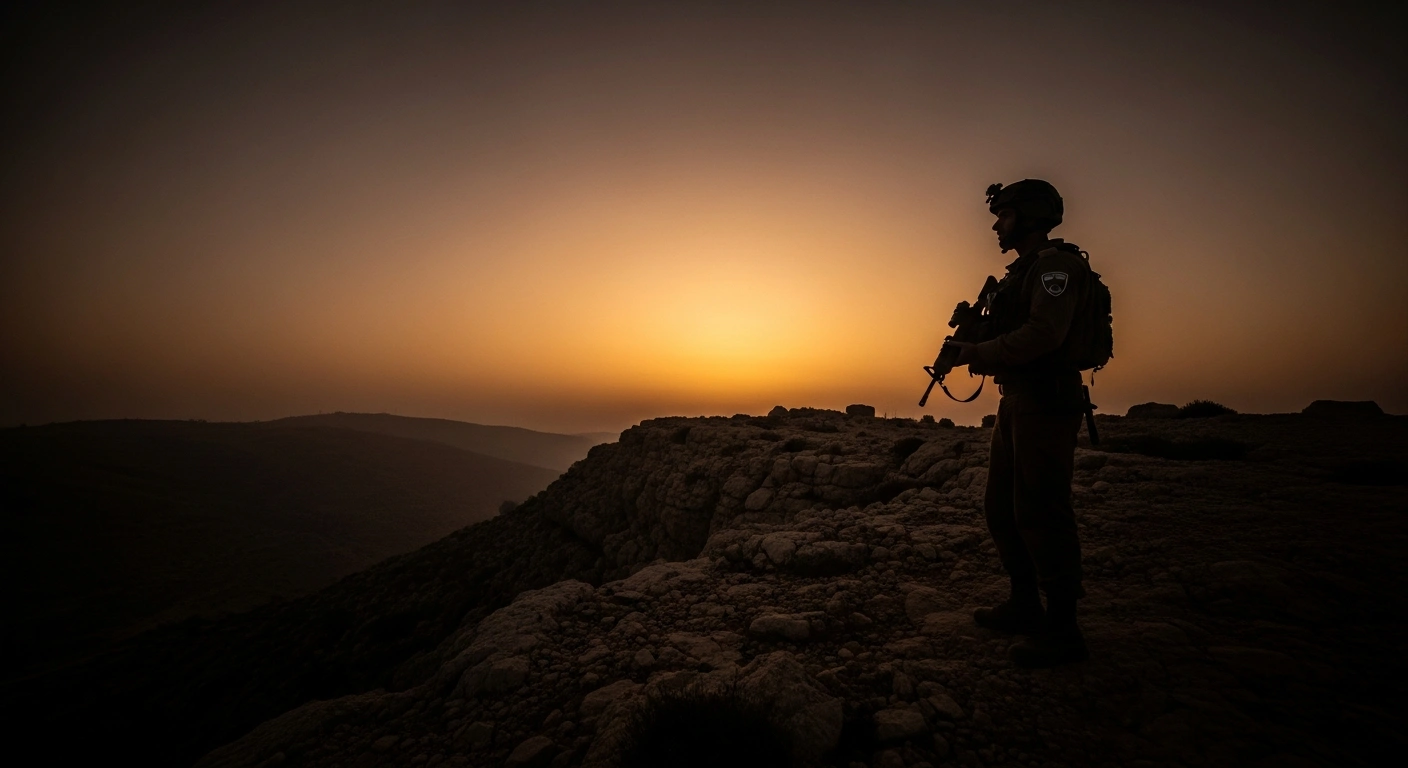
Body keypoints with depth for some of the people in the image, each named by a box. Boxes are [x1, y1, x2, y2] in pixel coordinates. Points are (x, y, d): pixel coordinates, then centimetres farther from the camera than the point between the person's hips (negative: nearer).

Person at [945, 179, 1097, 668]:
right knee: (1002, 507, 14)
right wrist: (979, 351, 4)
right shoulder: (1022, 271, 21)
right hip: (1018, 402, 10)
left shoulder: (1056, 264, -9)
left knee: (1040, 511, -7)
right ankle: (1025, 606, 27)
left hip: (1046, 403, -10)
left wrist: (978, 353, -18)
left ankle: (1063, 631, 5)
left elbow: (1044, 332, -23)